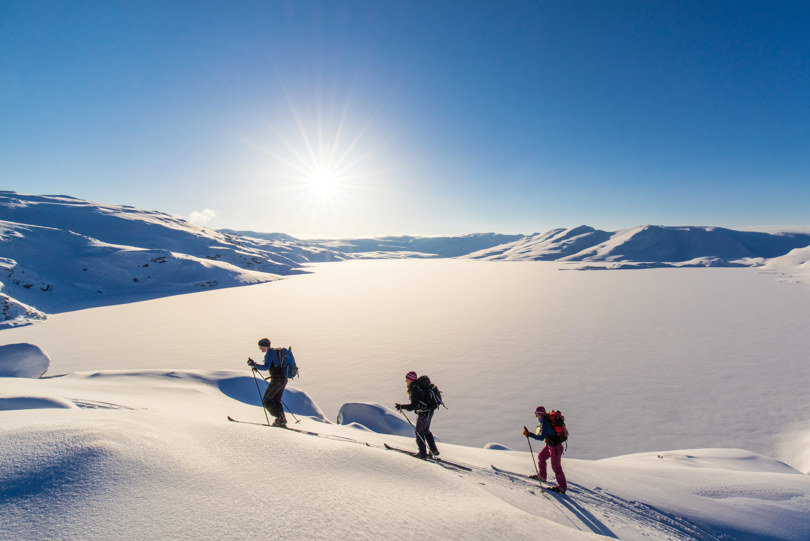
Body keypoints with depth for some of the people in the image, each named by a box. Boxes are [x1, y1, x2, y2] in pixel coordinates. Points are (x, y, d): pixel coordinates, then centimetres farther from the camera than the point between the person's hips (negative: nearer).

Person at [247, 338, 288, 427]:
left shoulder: (269, 353, -12)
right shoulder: (275, 352, 17)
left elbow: (266, 367, -23)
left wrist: (254, 364, -16)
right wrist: (257, 367, 25)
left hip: (276, 379, -9)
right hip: (283, 379, 9)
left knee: (266, 400, 2)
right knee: (276, 401, 18)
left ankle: (280, 418, -4)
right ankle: (282, 420, 15)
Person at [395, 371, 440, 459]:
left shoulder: (415, 389, -25)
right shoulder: (420, 385, 2)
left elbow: (414, 406, -29)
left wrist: (401, 406, -26)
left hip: (424, 413, -9)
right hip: (430, 411, 9)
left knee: (419, 432, 9)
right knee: (426, 431, 23)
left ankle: (423, 453, 19)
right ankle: (434, 451, 30)